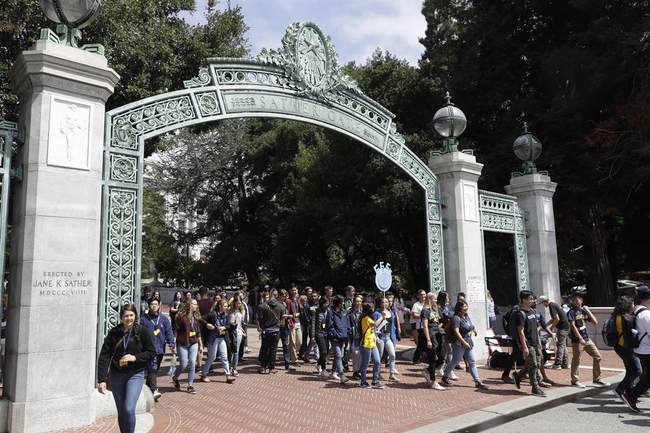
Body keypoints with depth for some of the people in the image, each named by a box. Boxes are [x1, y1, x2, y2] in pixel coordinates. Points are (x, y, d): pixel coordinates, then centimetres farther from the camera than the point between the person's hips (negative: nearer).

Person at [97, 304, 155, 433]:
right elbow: (104, 356, -8)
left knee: (129, 409, -14)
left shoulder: (142, 332, -9)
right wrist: (102, 380, -15)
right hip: (116, 375, 2)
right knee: (121, 412, 11)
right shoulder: (113, 333, -5)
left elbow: (151, 352, -3)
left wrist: (135, 357, -19)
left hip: (135, 375, -2)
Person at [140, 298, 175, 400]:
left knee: (155, 369, 13)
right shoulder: (143, 319, 1)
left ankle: (148, 388, 29)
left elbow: (169, 332, 5)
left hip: (160, 349, 4)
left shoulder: (164, 319, 9)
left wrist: (172, 344, -7)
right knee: (152, 369, -15)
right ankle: (154, 390, -19)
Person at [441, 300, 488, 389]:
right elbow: (456, 331, -22)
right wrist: (464, 342, -24)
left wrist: (472, 331, 7)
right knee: (455, 361, 3)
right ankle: (445, 377, 20)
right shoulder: (456, 318, -15)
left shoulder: (467, 316, 11)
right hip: (459, 343, -8)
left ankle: (477, 382, 8)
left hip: (468, 343, 8)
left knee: (472, 362, 6)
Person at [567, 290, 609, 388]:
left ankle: (596, 378, 21)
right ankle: (575, 380, 15)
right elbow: (572, 325, -16)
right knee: (576, 360, 2)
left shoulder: (584, 310, 10)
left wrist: (588, 311, -1)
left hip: (587, 339, 7)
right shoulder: (571, 312, -8)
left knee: (597, 357, 9)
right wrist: (580, 338, -21)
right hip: (577, 341, -6)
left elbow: (595, 323, 6)